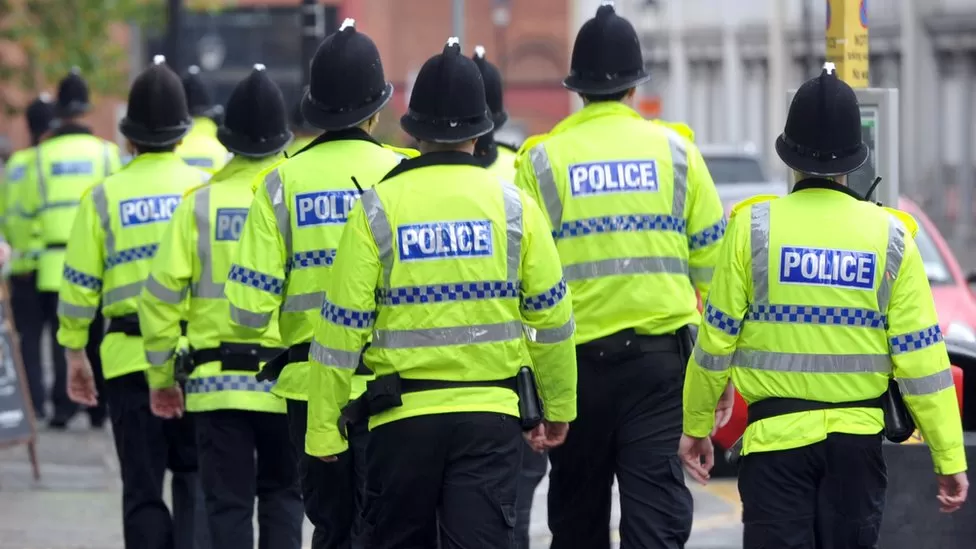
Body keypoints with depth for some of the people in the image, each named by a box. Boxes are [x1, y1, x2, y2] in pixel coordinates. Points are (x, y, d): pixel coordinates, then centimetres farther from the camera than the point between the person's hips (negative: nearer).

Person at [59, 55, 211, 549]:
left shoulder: (104, 197, 1)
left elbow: (80, 283, 2)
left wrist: (74, 353, 11)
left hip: (130, 357, 0)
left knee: (143, 488, 7)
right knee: (194, 477, 11)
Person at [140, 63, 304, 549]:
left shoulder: (201, 204, -2)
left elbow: (161, 295, -2)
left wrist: (161, 375, 10)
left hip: (218, 381, 0)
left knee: (228, 503, 5)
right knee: (281, 493, 16)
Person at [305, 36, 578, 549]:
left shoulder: (378, 209, -3)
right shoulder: (514, 207, 0)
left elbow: (342, 327, -3)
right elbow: (552, 314, 6)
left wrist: (322, 427, 4)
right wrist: (559, 406, 20)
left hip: (402, 415, 0)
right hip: (491, 415, 0)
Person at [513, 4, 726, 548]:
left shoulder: (542, 160, -2)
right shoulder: (674, 150, 2)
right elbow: (712, 259, 5)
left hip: (574, 359, 0)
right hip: (659, 351, 0)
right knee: (656, 505, -4)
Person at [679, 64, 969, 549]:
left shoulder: (754, 226, -5)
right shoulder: (890, 237, -2)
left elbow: (717, 339, -1)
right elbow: (921, 357, -2)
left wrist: (696, 426, 12)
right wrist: (949, 457, 4)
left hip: (775, 437, -2)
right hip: (858, 437, 2)